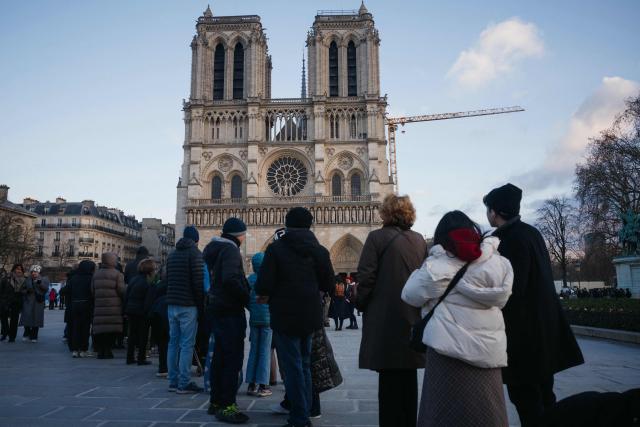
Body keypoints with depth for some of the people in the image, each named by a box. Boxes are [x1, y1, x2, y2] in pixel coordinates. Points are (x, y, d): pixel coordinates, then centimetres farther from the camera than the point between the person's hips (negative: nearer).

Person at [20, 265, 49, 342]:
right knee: (27, 318, -8)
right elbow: (23, 289, 16)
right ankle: (27, 335, 8)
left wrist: (40, 283, -26)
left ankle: (34, 337, 6)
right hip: (28, 301, 2)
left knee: (36, 318, -2)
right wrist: (27, 291, -6)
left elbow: (46, 288, -9)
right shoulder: (28, 280, 13)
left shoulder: (44, 279, 6)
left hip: (38, 301, -2)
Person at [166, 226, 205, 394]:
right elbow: (199, 282, -14)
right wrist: (201, 306, -8)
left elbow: (168, 281, 16)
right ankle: (184, 383, -3)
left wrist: (171, 300, 17)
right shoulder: (195, 253, -8)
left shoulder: (172, 254, 16)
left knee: (173, 342, 11)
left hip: (171, 305, 7)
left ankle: (173, 381, 16)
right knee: (187, 345, -4)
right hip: (188, 306, -7)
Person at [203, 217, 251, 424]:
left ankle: (216, 402, 24)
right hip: (230, 310, -10)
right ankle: (226, 406, -3)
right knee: (233, 358, -6)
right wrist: (246, 298, -16)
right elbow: (230, 279, -28)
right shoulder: (230, 250, -14)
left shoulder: (214, 249, 15)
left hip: (217, 308, 10)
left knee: (220, 356, 16)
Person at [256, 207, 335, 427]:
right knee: (304, 365, 19)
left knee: (292, 368, 3)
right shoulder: (320, 250, 1)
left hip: (285, 317, -5)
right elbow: (329, 285, 2)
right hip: (310, 316, 5)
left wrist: (263, 293, 6)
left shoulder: (276, 248, -11)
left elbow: (263, 287, -17)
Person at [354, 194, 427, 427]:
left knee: (389, 377, 2)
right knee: (408, 377, 14)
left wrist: (360, 304, 2)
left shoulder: (377, 237, -9)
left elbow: (366, 277, -12)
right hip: (413, 318, 5)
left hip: (385, 317, -5)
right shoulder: (420, 240, 6)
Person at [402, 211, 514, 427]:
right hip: (488, 348, 4)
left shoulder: (438, 266, -10)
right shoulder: (497, 263, 2)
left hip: (450, 347, -4)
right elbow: (502, 298, 10)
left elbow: (410, 295, -3)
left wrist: (422, 271, 10)